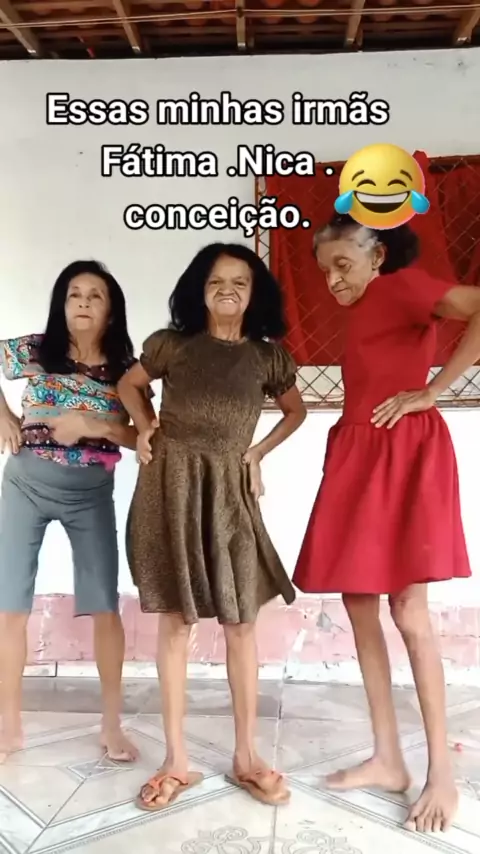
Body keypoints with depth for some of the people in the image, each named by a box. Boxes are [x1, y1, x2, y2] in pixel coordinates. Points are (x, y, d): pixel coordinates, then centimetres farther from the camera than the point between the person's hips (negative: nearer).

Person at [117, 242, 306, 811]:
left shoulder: (268, 356, 6)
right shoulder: (172, 344, 3)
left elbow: (295, 410, 19)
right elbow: (129, 384, 19)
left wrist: (258, 453, 7)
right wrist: (144, 425, 2)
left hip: (228, 488, 1)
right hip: (171, 485, -1)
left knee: (240, 622, 1)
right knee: (175, 620, 3)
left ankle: (246, 756, 16)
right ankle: (177, 760, 13)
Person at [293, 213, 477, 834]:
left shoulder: (401, 286, -4)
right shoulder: (361, 311, 21)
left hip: (403, 455, -9)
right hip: (358, 458, 9)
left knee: (409, 613, -6)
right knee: (359, 605, 7)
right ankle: (388, 759, 18)